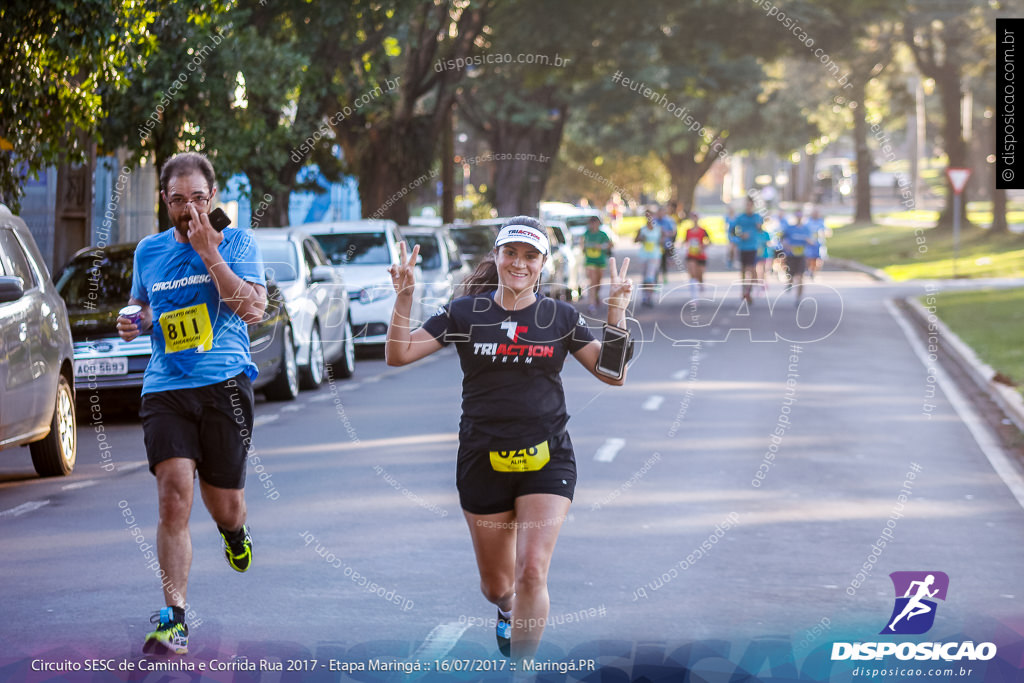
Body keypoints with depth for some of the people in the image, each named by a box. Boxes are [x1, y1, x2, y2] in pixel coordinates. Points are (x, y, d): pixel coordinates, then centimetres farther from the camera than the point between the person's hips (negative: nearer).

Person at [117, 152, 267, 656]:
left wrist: (209, 254, -15)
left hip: (225, 385, -1)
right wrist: (134, 323, 5)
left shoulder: (236, 242, 2)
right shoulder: (148, 251, 12)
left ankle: (233, 529, 48)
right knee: (174, 494, -17)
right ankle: (174, 618, -16)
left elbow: (254, 309, -12)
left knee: (224, 504, 8)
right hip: (164, 388, 1)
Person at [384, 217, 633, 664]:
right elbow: (398, 355, -2)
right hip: (483, 460, 1)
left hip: (546, 459, -1)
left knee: (532, 572, -17)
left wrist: (616, 313, -11)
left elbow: (612, 374, 0)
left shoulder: (561, 317, 3)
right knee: (496, 585, 12)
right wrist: (404, 299, -15)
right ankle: (507, 611, 50)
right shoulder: (465, 313, 1)